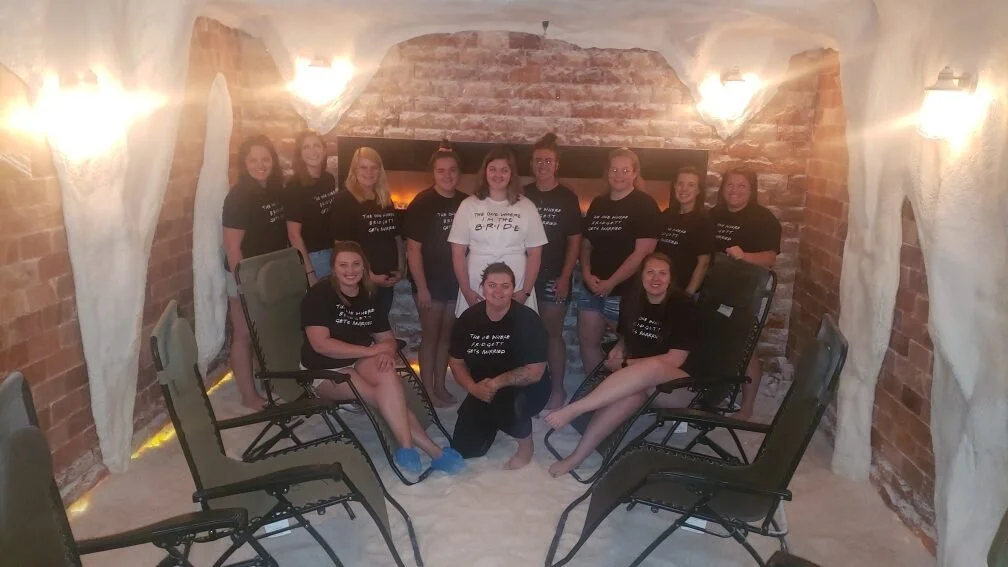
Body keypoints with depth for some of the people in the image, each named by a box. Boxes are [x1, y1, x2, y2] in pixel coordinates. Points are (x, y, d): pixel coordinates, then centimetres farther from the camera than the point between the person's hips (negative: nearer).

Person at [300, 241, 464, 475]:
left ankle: (407, 449, -25)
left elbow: (387, 339, 9)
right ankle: (434, 452, -20)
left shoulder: (368, 298, 6)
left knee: (388, 376, -31)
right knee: (389, 397, -26)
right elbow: (321, 344, -23)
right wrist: (372, 350, -22)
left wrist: (386, 354, -17)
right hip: (325, 370, -4)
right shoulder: (319, 294, -13)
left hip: (361, 361, 5)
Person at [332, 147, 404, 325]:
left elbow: (397, 238, 17)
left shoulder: (386, 201, 10)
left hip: (387, 280, 6)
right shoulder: (344, 200, -10)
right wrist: (369, 275, -16)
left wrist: (401, 268, 4)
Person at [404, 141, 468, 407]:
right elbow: (413, 249, -12)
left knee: (447, 334, 13)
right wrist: (421, 288, -15)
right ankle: (428, 390, 15)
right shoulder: (422, 203, -11)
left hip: (455, 280, 4)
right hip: (429, 280, -4)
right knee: (430, 334, 4)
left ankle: (440, 386, 26)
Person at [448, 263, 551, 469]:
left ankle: (526, 443, -3)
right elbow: (456, 361, 0)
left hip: (526, 389, -4)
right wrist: (473, 388, -18)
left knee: (505, 405, -39)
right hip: (483, 391, 5)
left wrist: (497, 383, -27)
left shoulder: (527, 319, -21)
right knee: (464, 449, -2)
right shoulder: (468, 318, -7)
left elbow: (535, 372, -23)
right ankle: (492, 422, 31)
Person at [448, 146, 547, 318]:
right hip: (476, 294, 0)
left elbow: (535, 254, 4)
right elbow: (458, 253, 2)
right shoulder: (469, 206, 3)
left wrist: (525, 292, -4)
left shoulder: (526, 207, 3)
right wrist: (466, 291, -5)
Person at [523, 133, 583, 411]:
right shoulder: (522, 196, 6)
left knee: (552, 333, 2)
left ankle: (558, 389, 12)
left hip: (554, 276, -2)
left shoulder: (568, 198, 0)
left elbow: (574, 241, -1)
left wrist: (565, 277, -9)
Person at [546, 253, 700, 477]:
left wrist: (626, 364, -15)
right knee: (632, 392, -35)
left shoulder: (684, 307, -11)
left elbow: (675, 360, -15)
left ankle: (572, 410, -42)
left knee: (653, 366, -39)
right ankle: (576, 457, -36)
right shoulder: (632, 302, 4)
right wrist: (619, 350, -5)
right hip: (640, 380, 4)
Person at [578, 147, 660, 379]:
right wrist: (586, 273, -3)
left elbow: (643, 251, -15)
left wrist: (611, 282, -14)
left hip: (626, 290, -6)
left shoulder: (644, 204, -8)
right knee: (587, 340, 12)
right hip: (593, 288, 7)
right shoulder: (598, 204, 11)